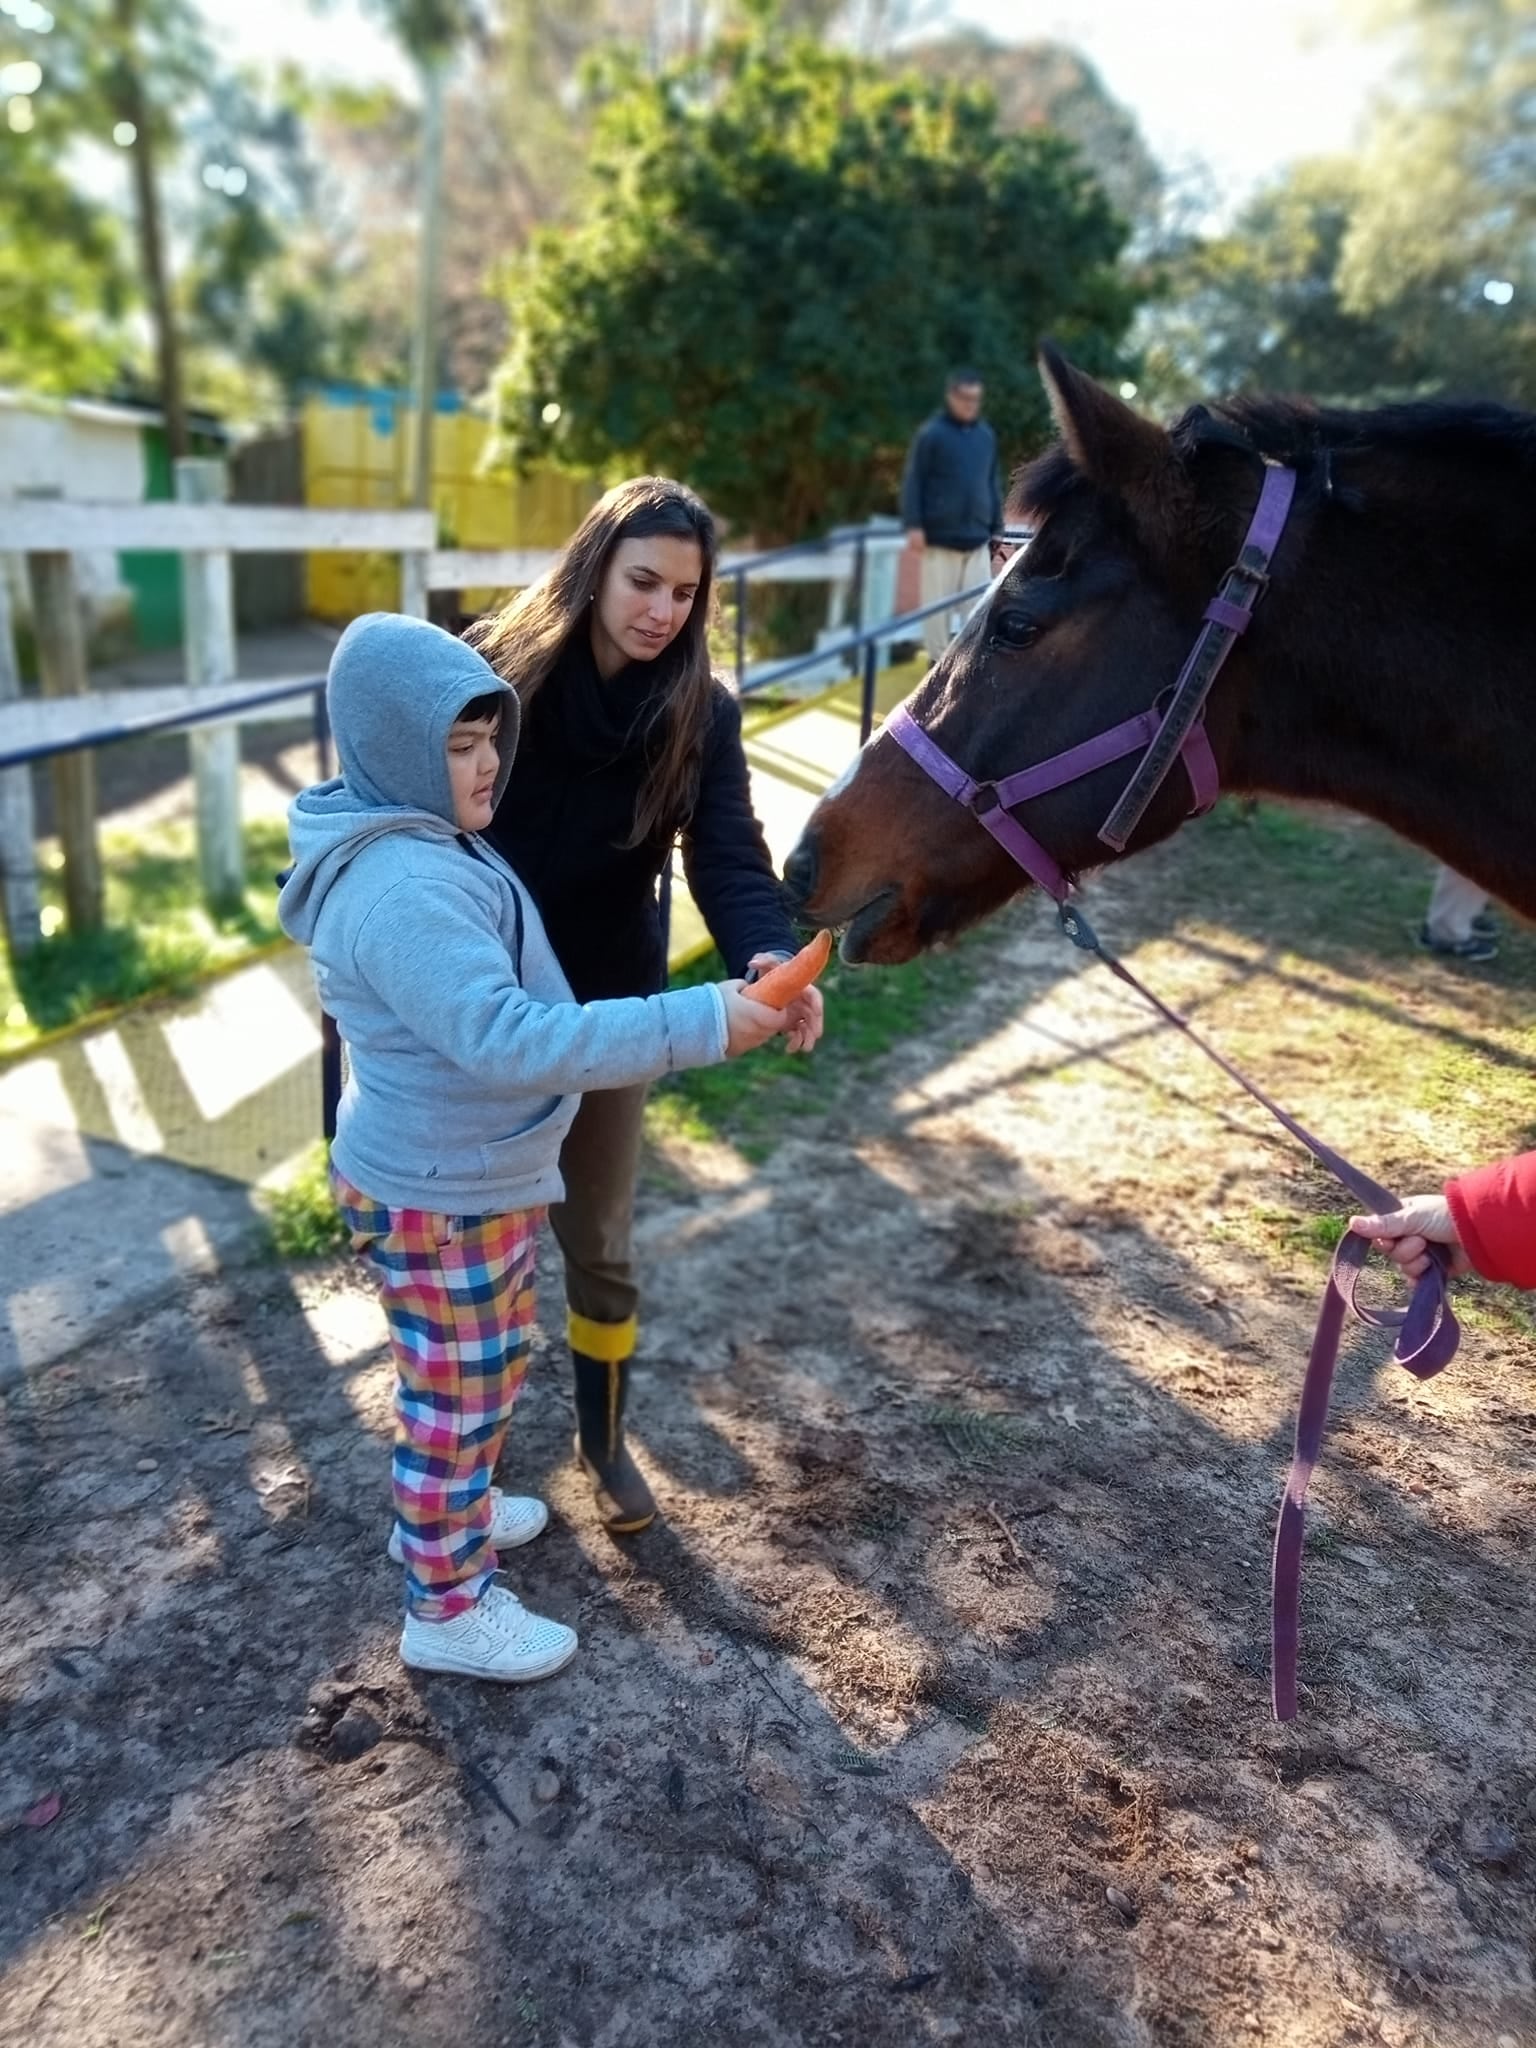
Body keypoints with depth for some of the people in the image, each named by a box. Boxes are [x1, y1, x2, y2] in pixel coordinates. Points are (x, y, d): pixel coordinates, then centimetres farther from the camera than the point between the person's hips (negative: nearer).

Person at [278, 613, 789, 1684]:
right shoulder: (405, 892, -31)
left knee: (484, 1373, 28)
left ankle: (448, 1509, 51)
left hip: (467, 1171, 10)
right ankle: (448, 1608, 30)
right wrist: (703, 1022, -39)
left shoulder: (426, 844, 4)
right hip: (440, 1194, -10)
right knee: (459, 1394, 9)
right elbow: (509, 1039, -39)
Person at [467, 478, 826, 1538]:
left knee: (600, 1242, 12)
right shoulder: (497, 669, -12)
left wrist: (770, 955, -41)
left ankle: (605, 1439, 35)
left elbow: (729, 851, -21)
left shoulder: (700, 711, -9)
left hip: (608, 1010, 1)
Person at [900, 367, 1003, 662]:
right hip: (940, 537, -4)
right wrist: (913, 525, -13)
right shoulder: (931, 433, -3)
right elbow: (912, 482, -5)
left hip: (977, 538, 4)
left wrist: (997, 527, 16)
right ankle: (939, 661, 12)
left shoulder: (986, 434, 13)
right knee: (938, 603, 2)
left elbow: (993, 484, 18)